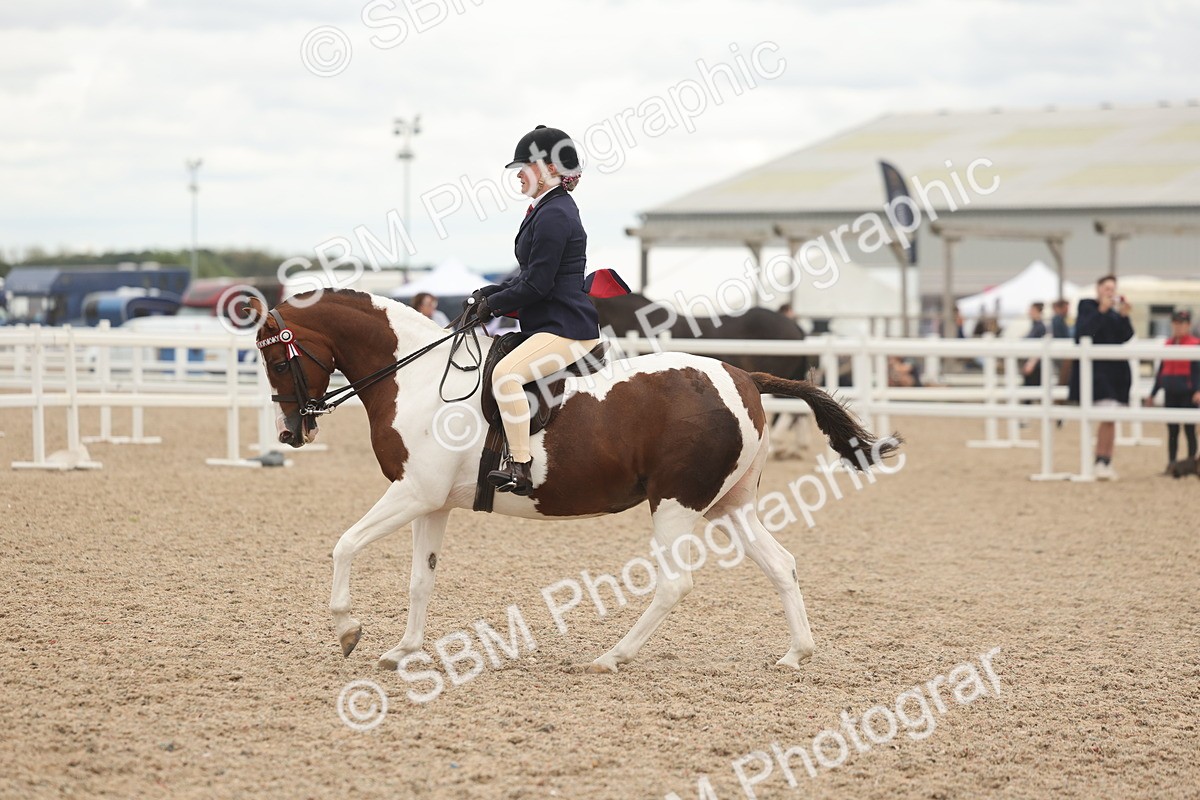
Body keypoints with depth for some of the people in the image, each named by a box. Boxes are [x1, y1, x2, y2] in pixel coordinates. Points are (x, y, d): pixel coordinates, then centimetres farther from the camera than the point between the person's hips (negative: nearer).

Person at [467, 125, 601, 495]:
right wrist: (489, 294, 9)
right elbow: (531, 275, 23)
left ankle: (521, 466, -34)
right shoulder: (546, 211, 17)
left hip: (566, 329, -12)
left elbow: (536, 285, -19)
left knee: (506, 374, -31)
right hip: (547, 325, 12)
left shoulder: (554, 215, -16)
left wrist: (493, 303, -7)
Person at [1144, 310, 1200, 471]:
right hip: (1170, 394, 4)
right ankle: (1171, 463, 11)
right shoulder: (1168, 344, 10)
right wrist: (1153, 394, 18)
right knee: (1172, 430, 7)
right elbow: (1161, 370, 16)